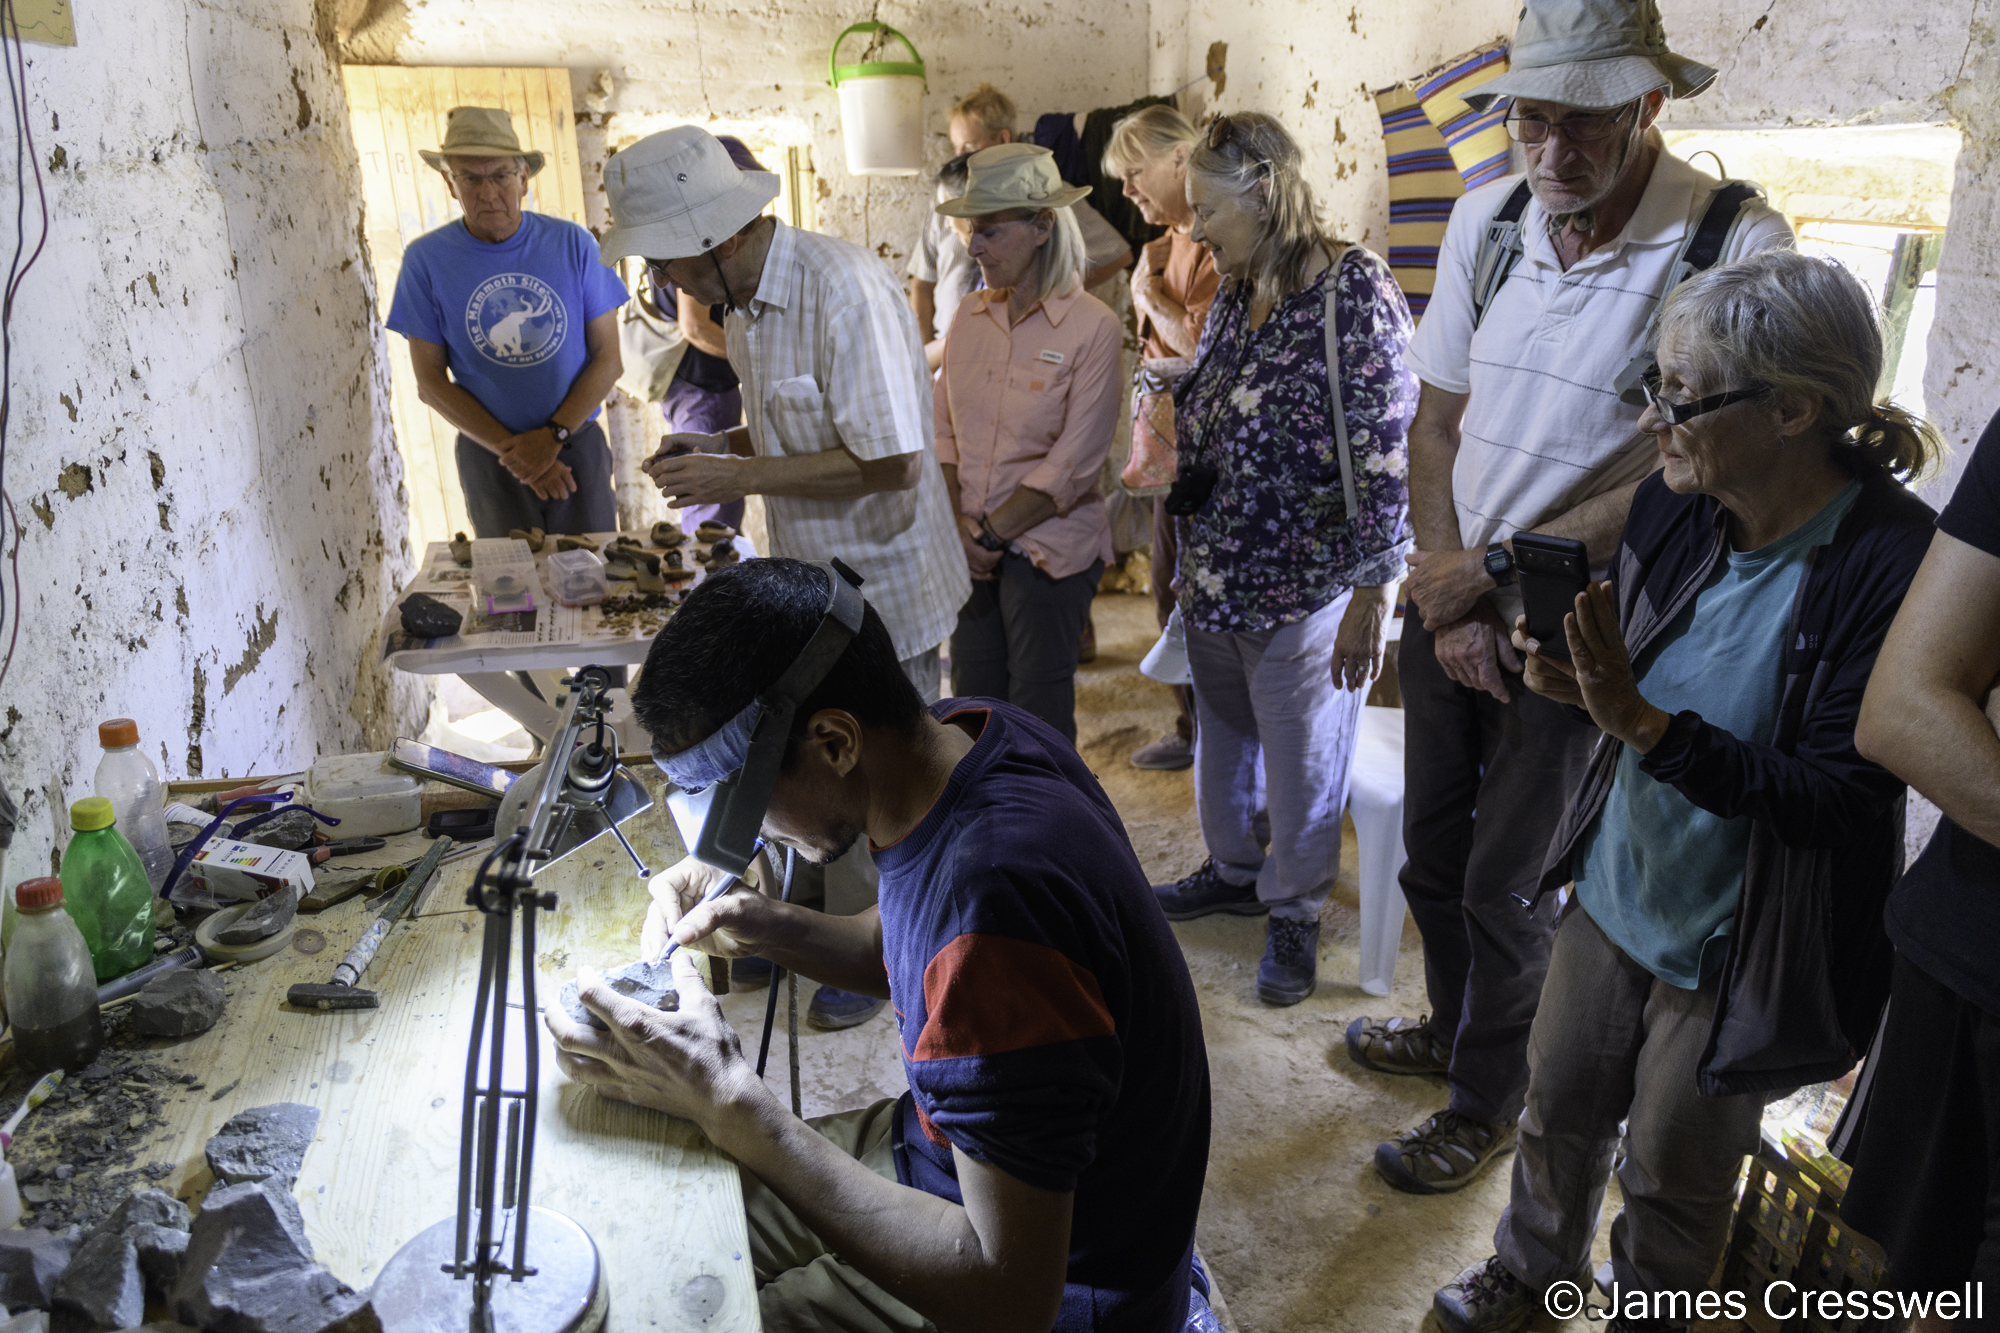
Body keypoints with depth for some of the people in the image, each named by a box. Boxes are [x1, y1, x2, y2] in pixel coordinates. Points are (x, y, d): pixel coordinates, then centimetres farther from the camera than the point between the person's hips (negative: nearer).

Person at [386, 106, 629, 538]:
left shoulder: (572, 243, -4)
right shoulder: (426, 260, -4)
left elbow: (608, 360, -2)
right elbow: (430, 381, -1)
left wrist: (553, 436, -14)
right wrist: (510, 449, -12)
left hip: (576, 443, 0)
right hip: (489, 454, 0)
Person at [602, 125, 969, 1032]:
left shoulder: (842, 290, -25)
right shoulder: (743, 303, 6)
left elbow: (890, 459, -28)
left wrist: (746, 476, -23)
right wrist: (716, 448, 1)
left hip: (879, 581, -9)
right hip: (809, 581, 9)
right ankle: (822, 906, 43)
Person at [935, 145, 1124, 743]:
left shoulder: (1092, 328, -10)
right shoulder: (970, 317, 6)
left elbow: (1072, 464, -13)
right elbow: (943, 428, 8)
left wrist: (992, 533, -12)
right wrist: (957, 524, -6)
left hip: (1048, 549, -5)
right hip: (970, 553, 5)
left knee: (1039, 723, 3)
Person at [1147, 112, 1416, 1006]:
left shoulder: (1354, 295, -18)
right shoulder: (1232, 299, 6)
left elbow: (1388, 456, -19)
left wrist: (1370, 599, -19)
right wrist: (1187, 560, 16)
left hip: (1304, 593, -7)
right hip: (1216, 581, 7)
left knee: (1301, 762, 10)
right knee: (1223, 734, 22)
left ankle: (1294, 913, 31)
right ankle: (1234, 871, 45)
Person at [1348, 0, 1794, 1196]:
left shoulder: (1737, 247, -17)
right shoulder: (1487, 216, 0)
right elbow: (1438, 422, 4)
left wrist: (1495, 567, -16)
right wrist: (1445, 591, -6)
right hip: (1450, 600, 5)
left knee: (1506, 885, 7)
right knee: (1432, 850, 19)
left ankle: (1491, 1102, 32)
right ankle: (1455, 1025, 46)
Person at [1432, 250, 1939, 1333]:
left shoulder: (1896, 564, -27)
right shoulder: (1673, 506, -10)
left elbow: (1843, 800, -26)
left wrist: (1643, 723, -34)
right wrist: (1575, 682, -19)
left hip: (1740, 949, -5)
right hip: (1614, 889, 5)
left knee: (1672, 1169, 18)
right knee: (1557, 1110, 24)